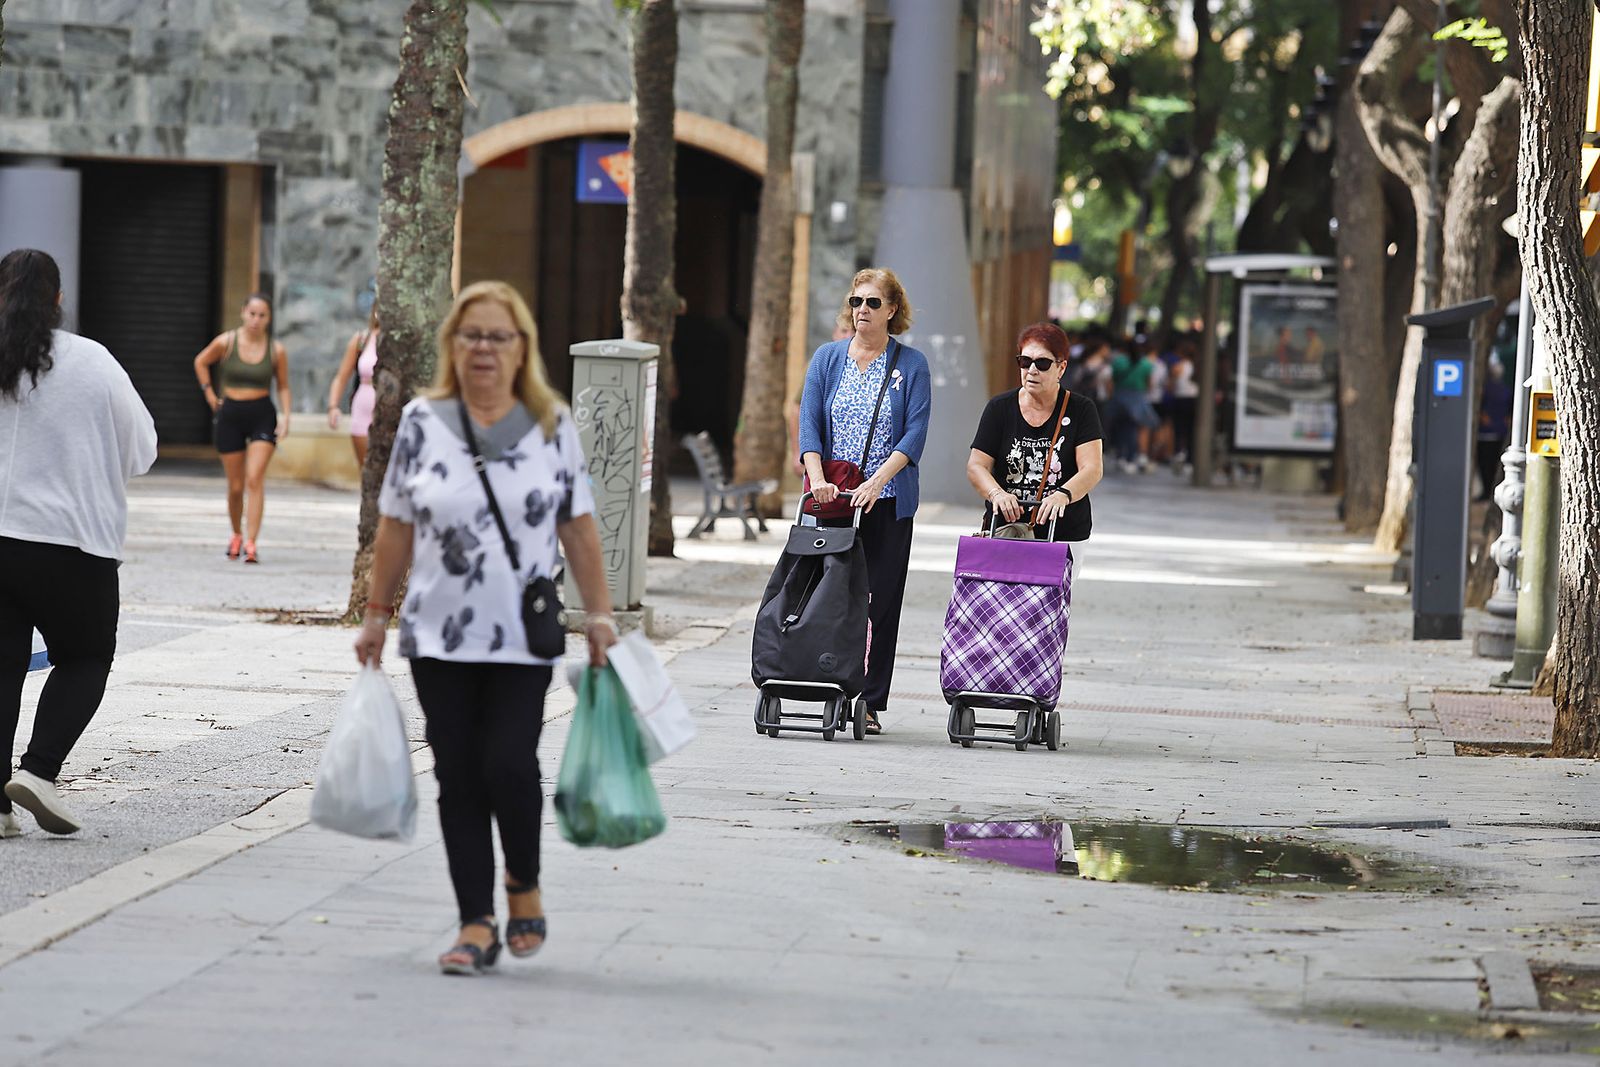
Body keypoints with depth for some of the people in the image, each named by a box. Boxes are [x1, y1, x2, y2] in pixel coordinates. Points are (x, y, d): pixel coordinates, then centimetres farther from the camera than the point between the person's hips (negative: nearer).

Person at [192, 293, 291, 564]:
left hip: (262, 415, -1)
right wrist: (209, 394, 8)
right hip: (231, 415, 1)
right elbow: (201, 362, 14)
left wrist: (285, 416, -4)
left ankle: (250, 543, -20)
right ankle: (236, 534, 32)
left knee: (255, 479, -17)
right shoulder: (225, 342, -4)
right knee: (235, 486, 7)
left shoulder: (276, 351, -3)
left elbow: (283, 386, 8)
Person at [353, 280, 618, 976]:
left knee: (508, 763, -13)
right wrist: (377, 616, 8)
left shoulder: (552, 425, 5)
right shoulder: (422, 423, 5)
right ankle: (477, 925, 7)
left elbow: (579, 527, 6)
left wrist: (598, 614, 3)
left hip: (524, 634, -1)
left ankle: (524, 885, 14)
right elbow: (395, 528, 8)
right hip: (438, 636, 1)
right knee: (458, 779, 1)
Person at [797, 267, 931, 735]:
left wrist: (877, 481, -18)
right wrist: (817, 476, -15)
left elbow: (915, 433, -6)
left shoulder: (911, 365, 2)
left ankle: (871, 703, 1)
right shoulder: (828, 358, 8)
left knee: (881, 601, -2)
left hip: (888, 501, -1)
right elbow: (809, 422, 1)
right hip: (833, 499, 1)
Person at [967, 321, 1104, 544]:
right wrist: (996, 493, -20)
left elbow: (1092, 470, -9)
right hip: (1004, 531, 1)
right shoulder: (999, 408, 6)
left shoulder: (1081, 410, 1)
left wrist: (1062, 496, -28)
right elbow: (976, 466, 1)